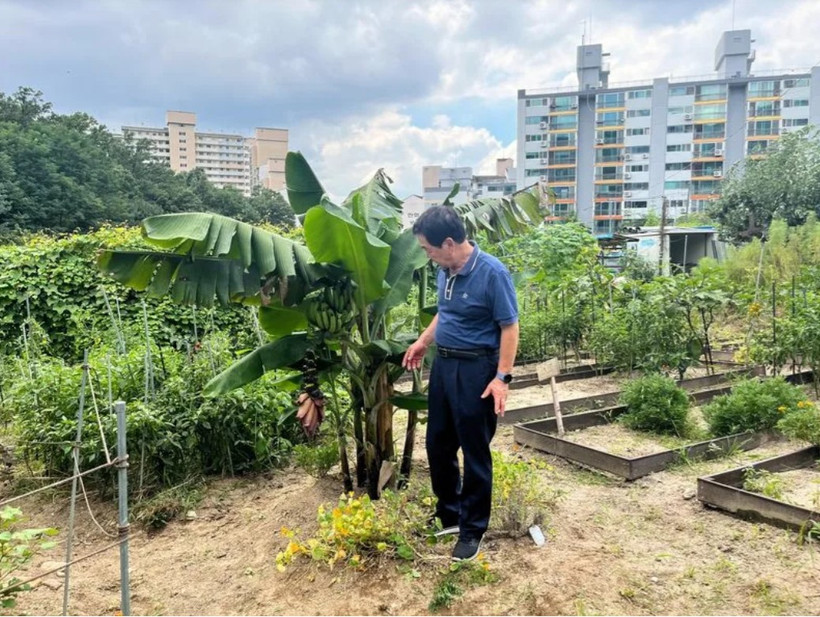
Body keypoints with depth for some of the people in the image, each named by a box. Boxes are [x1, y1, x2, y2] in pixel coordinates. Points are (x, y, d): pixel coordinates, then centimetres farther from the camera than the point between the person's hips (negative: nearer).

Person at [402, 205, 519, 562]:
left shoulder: (492, 273, -19)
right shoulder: (445, 271, 3)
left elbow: (509, 327, -16)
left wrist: (502, 377, -19)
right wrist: (423, 342, 25)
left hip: (475, 370, -8)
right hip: (443, 364, 8)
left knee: (475, 453, 5)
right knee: (438, 444, 16)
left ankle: (473, 530, 21)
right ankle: (448, 515, 35)